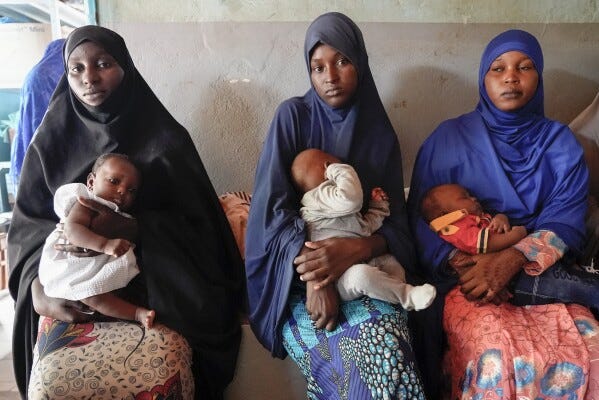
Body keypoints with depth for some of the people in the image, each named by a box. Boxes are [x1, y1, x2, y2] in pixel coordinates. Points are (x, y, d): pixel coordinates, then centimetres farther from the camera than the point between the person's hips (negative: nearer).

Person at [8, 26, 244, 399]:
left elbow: (194, 222, -7)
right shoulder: (51, 140, 4)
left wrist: (130, 228, -24)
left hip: (154, 278, -1)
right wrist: (37, 285, -17)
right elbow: (26, 224, 2)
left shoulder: (166, 139, -3)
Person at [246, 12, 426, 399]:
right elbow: (273, 204, -11)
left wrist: (358, 248, -21)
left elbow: (397, 223, 1)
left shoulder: (380, 133, 6)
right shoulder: (293, 115, -2)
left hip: (364, 269, 3)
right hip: (295, 273, -2)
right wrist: (315, 277, -22)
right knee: (364, 358, -26)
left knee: (387, 347, -27)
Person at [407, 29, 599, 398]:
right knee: (497, 357, -29)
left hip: (544, 273, 3)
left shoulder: (560, 143, 10)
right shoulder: (450, 138, 4)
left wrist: (514, 259, -20)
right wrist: (458, 263, -18)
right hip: (468, 273, -2)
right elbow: (421, 215, -1)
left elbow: (566, 222, -1)